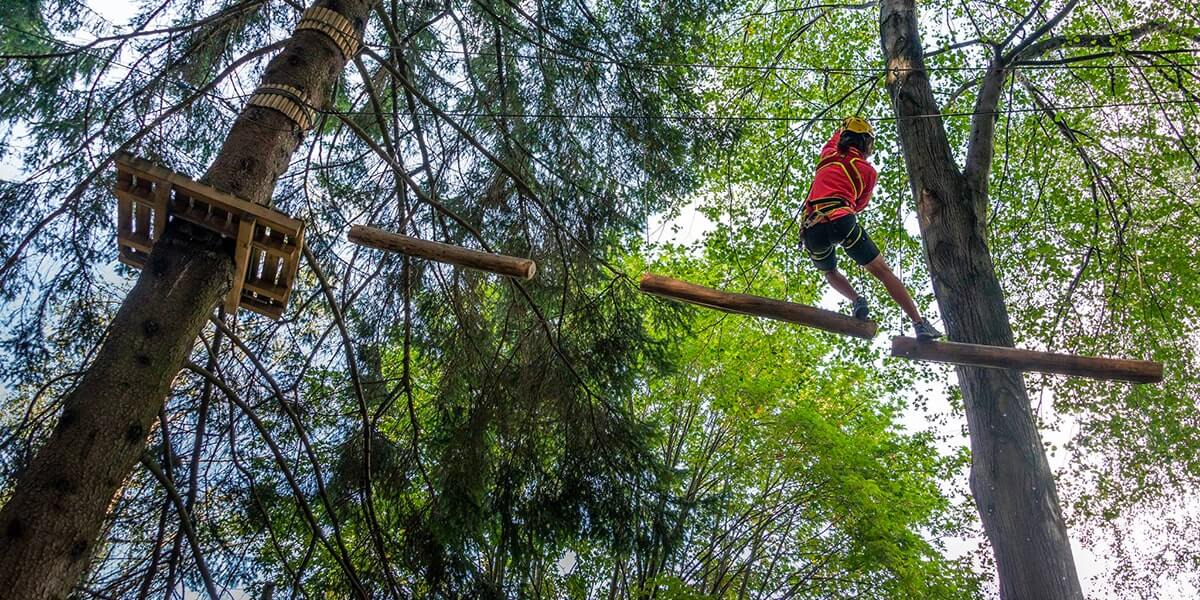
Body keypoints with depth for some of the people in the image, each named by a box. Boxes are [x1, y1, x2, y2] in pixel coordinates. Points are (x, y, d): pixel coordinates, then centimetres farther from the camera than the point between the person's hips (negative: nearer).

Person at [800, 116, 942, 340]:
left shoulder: (828, 155, 22)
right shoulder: (868, 171, 15)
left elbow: (836, 136, 48)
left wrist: (844, 127, 67)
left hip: (811, 229, 3)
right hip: (841, 221, -3)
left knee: (830, 273, 29)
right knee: (883, 271, 1)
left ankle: (856, 300, 2)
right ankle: (919, 323, -2)